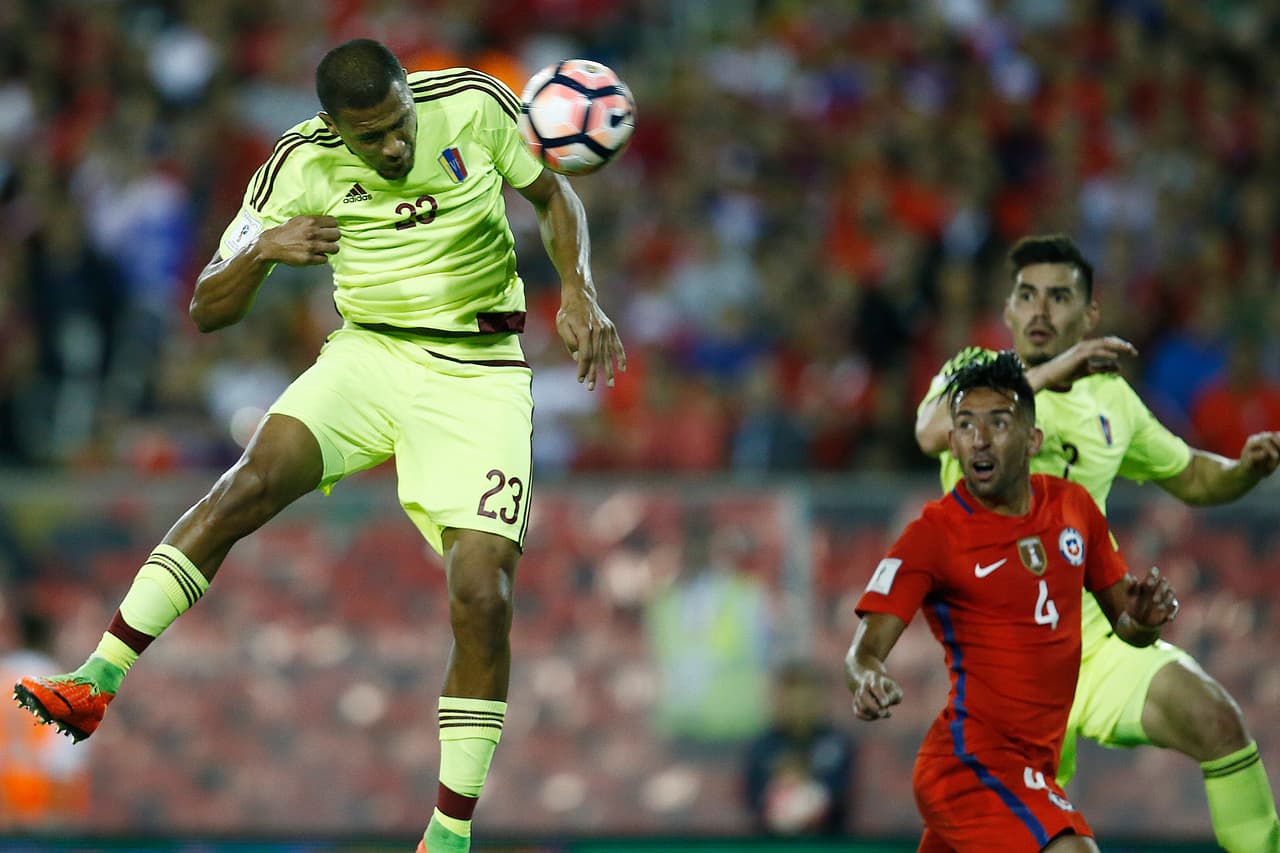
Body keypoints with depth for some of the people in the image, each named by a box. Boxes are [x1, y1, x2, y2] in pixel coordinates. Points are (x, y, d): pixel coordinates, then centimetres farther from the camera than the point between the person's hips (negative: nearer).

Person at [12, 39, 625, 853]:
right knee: (253, 481, -27)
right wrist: (263, 249, -25)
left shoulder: (474, 105, -8)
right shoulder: (302, 165, -8)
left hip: (477, 379, 0)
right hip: (368, 358, 0)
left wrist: (579, 292, -6)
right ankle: (96, 683, -29)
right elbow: (209, 310, -4)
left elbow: (554, 195, 10)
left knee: (483, 596, -15)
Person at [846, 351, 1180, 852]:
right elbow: (866, 649, -15)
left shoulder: (1072, 507, 8)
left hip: (1029, 767, 7)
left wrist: (1145, 618, -7)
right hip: (975, 761, -7)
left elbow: (1125, 626, 18)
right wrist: (868, 681, -39)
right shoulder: (934, 533, -9)